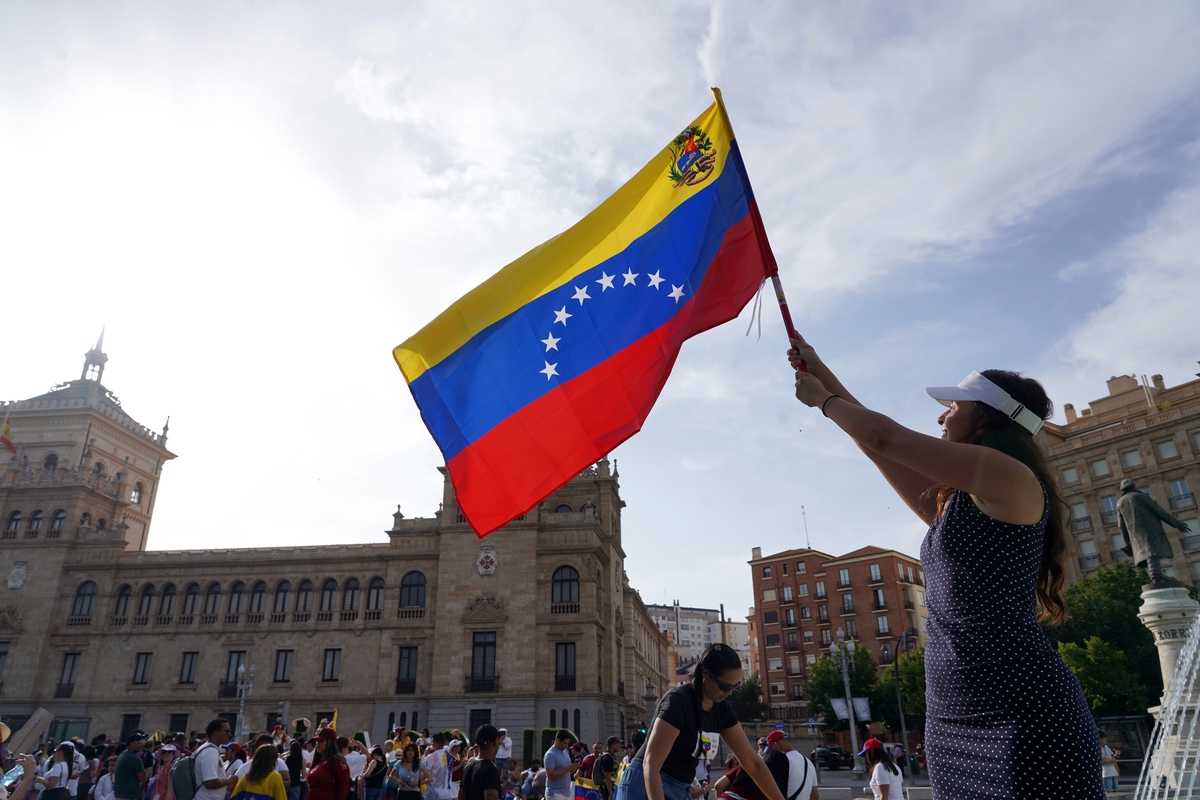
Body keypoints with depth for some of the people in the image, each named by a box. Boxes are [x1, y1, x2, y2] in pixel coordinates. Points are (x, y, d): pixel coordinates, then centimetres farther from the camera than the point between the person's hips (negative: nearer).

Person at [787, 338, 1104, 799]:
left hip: (1020, 715, -9)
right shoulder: (952, 504, 16)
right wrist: (821, 372, 27)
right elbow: (877, 442, 22)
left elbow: (883, 437, -7)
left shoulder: (1009, 478, -9)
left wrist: (823, 400, 9)